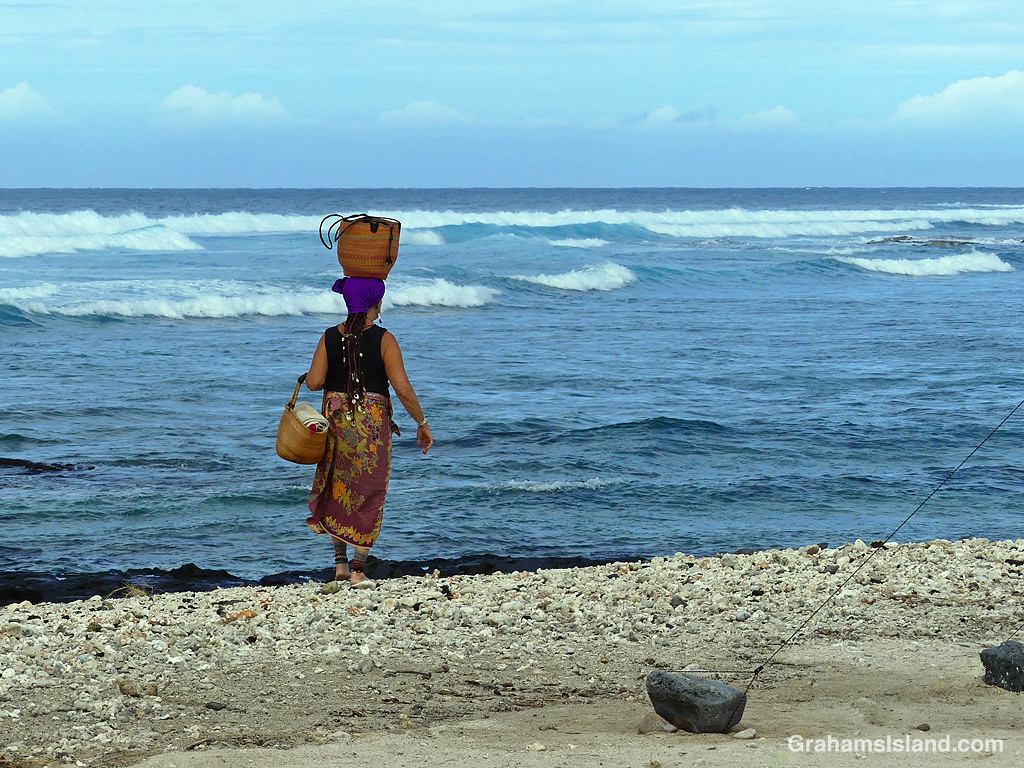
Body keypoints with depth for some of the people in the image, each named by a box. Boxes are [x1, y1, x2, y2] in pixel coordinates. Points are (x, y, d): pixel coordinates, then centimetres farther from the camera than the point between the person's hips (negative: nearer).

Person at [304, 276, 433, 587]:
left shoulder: (330, 338, -2)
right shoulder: (383, 340, -11)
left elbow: (314, 381, -8)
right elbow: (403, 389, -13)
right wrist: (422, 424, -3)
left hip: (337, 420, 3)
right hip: (373, 424, -3)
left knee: (337, 490, 19)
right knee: (368, 495, 7)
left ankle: (340, 561, 15)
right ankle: (358, 569, 5)